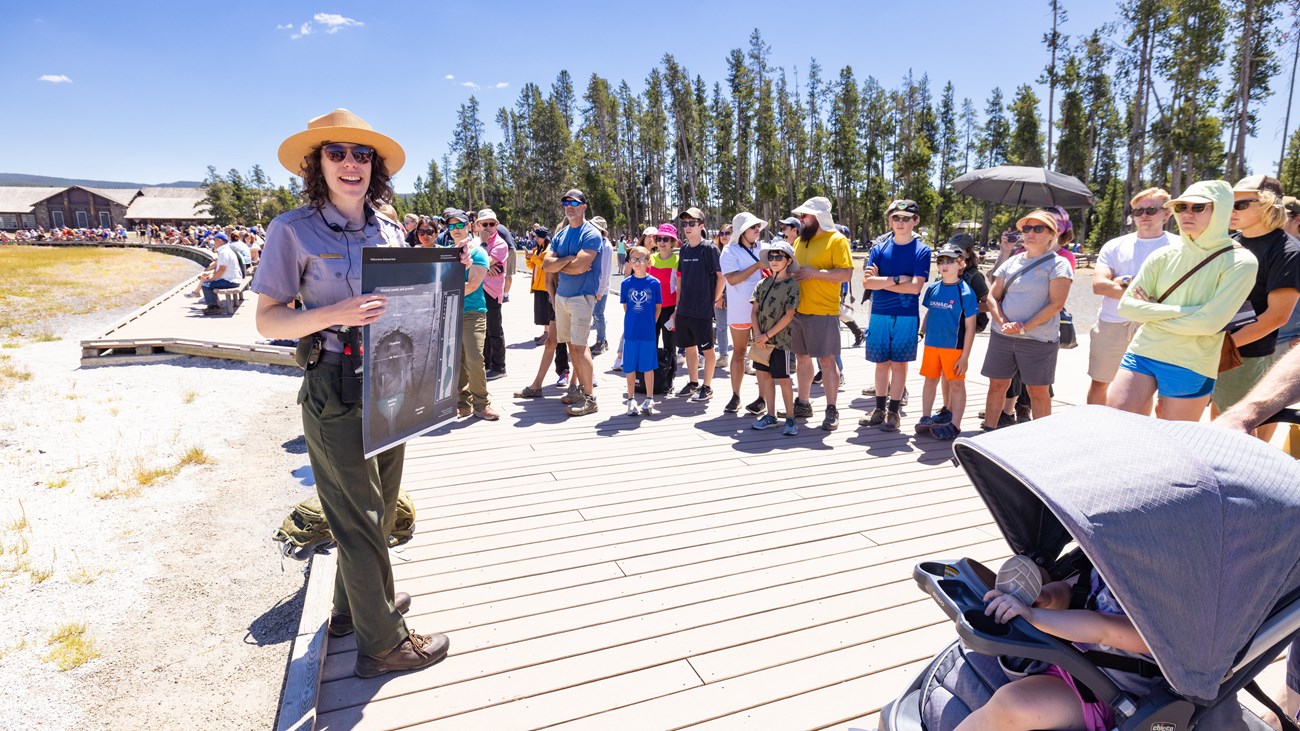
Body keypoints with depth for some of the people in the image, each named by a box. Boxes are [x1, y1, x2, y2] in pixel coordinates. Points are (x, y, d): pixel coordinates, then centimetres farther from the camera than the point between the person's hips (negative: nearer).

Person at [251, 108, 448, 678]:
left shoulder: (390, 231, 8)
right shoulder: (293, 230, -8)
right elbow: (267, 320, -9)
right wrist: (336, 315, -26)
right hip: (336, 391, -6)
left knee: (380, 508, 19)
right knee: (359, 517, 4)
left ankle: (353, 605, 42)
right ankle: (382, 641, 21)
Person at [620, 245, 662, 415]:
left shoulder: (654, 283, -4)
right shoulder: (626, 283, -1)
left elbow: (658, 307, 4)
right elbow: (625, 306, 9)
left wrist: (649, 323, 3)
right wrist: (633, 321, 6)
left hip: (648, 332, -1)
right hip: (630, 331, 1)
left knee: (648, 367, 8)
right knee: (630, 368, 8)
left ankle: (649, 400, 20)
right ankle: (631, 400, 21)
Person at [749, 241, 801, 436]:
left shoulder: (792, 285, -8)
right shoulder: (762, 284, 9)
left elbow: (789, 315, -12)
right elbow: (754, 311, 6)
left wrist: (768, 335, -13)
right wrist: (758, 334, -7)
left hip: (780, 339, -5)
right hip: (762, 339, 6)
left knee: (783, 379, 0)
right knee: (765, 375, 9)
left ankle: (790, 418, 11)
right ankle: (770, 416, 20)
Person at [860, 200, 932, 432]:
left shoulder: (922, 251, -1)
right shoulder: (879, 249, 6)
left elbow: (915, 287, -12)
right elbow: (866, 282, -5)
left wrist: (880, 281, -9)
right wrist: (897, 279, -14)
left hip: (906, 317, -2)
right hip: (879, 315, 3)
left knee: (898, 363, 3)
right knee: (881, 362, 9)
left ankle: (893, 412, 12)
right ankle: (880, 409, 21)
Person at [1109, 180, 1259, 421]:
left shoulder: (1240, 262, -5)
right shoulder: (1164, 256, 5)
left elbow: (1210, 323, -16)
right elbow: (1126, 306, -1)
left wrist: (1153, 314, -6)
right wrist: (1183, 311, -10)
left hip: (1190, 369, -3)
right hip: (1142, 354, 3)